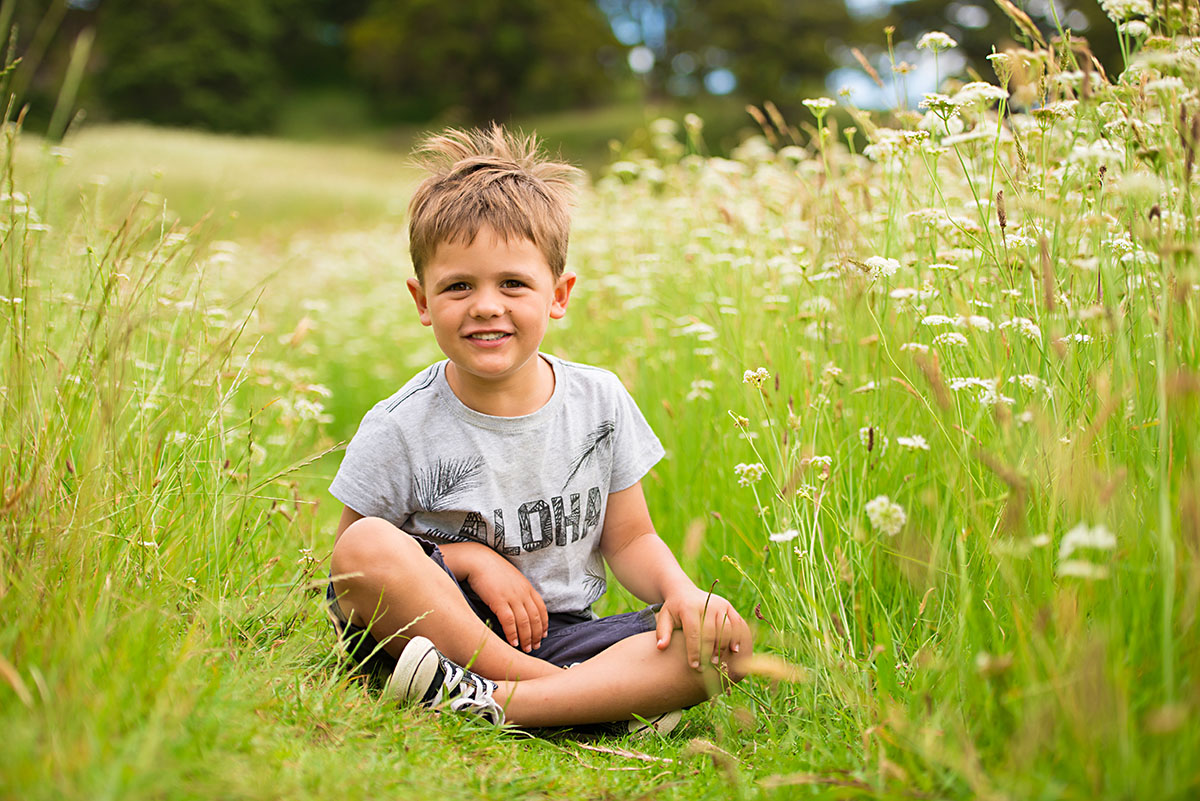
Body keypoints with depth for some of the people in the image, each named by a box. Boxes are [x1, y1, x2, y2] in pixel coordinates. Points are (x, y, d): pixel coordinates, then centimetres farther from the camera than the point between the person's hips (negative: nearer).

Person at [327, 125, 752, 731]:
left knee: (725, 640, -20)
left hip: (559, 633, 3)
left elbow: (628, 540, 8)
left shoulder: (600, 402, 0)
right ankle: (596, 695, -26)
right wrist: (469, 557, -16)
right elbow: (350, 562, -3)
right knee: (367, 545, -33)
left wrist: (680, 590, -13)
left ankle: (484, 703, -30)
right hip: (439, 627, -2)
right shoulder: (401, 429, -9)